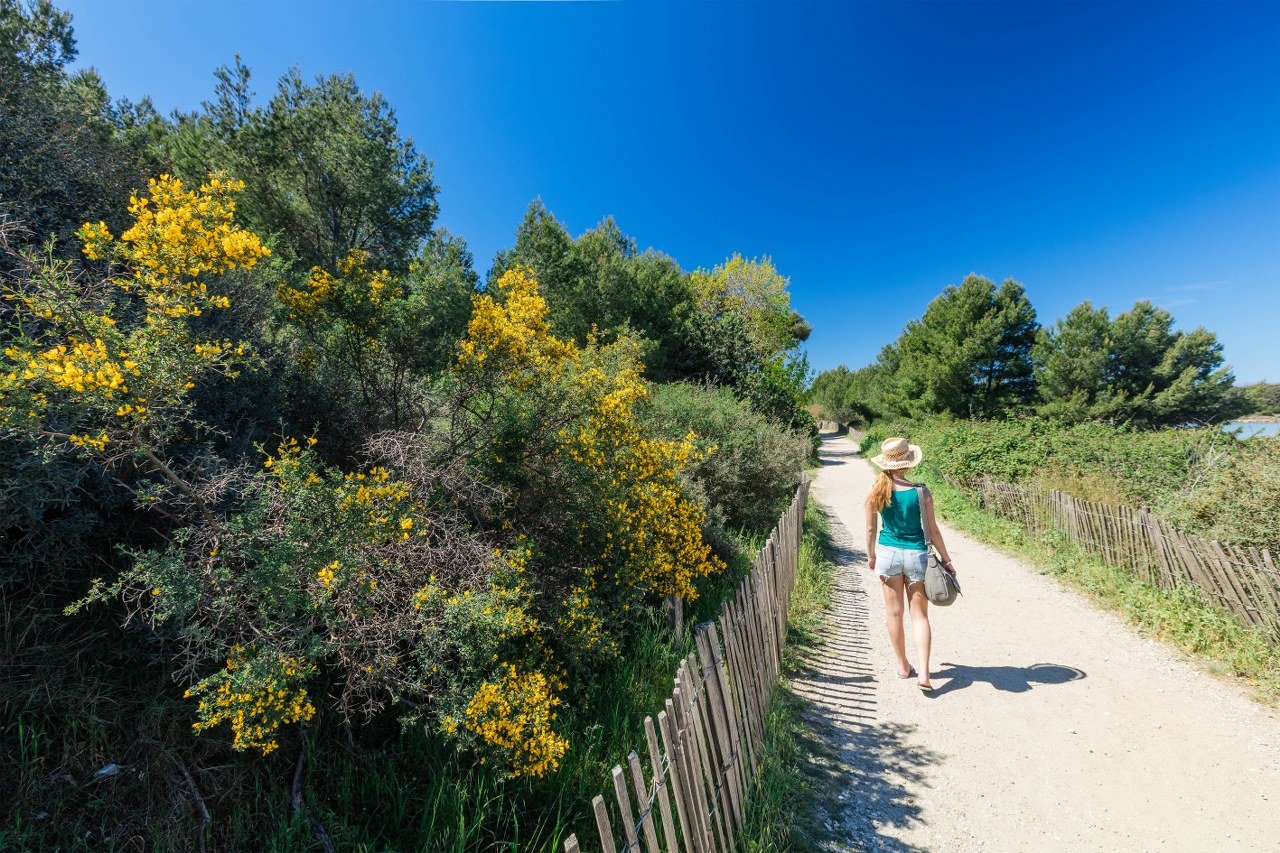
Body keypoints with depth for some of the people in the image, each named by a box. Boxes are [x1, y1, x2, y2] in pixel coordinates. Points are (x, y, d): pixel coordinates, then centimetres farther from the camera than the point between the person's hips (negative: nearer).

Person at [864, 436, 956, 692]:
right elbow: (933, 530, -5)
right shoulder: (921, 492, -12)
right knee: (920, 615, 10)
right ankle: (923, 673, 5)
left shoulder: (876, 493, -9)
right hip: (916, 555, -1)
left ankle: (903, 666, 27)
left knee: (894, 613, 14)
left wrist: (871, 556, 13)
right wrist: (946, 559, 8)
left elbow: (870, 530, -2)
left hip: (888, 553, 1)